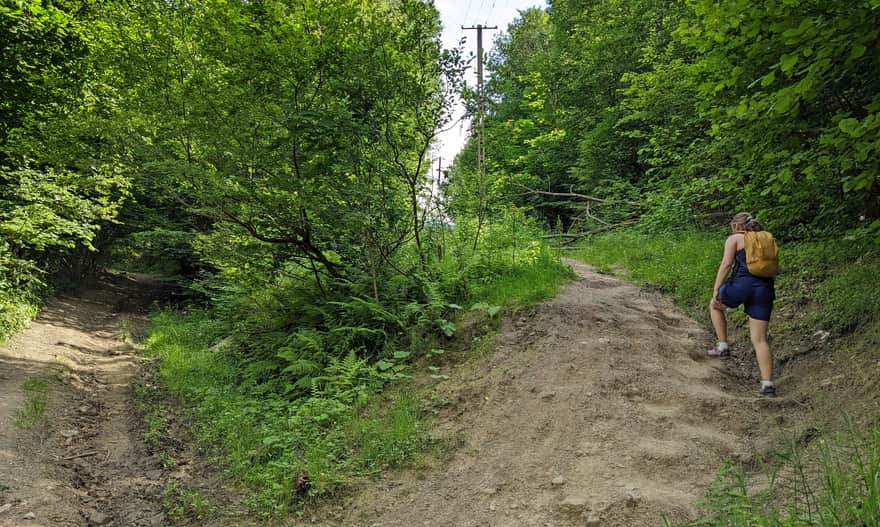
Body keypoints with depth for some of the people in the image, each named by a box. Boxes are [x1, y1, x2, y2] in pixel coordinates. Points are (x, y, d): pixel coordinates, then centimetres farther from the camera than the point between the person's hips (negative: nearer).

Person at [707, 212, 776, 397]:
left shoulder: (734, 239, 8)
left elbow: (726, 264, -6)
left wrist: (715, 291, -10)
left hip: (742, 284, -5)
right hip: (764, 289, 5)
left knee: (715, 305, 27)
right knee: (760, 339, 4)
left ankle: (723, 346, 20)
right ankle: (767, 384, -3)